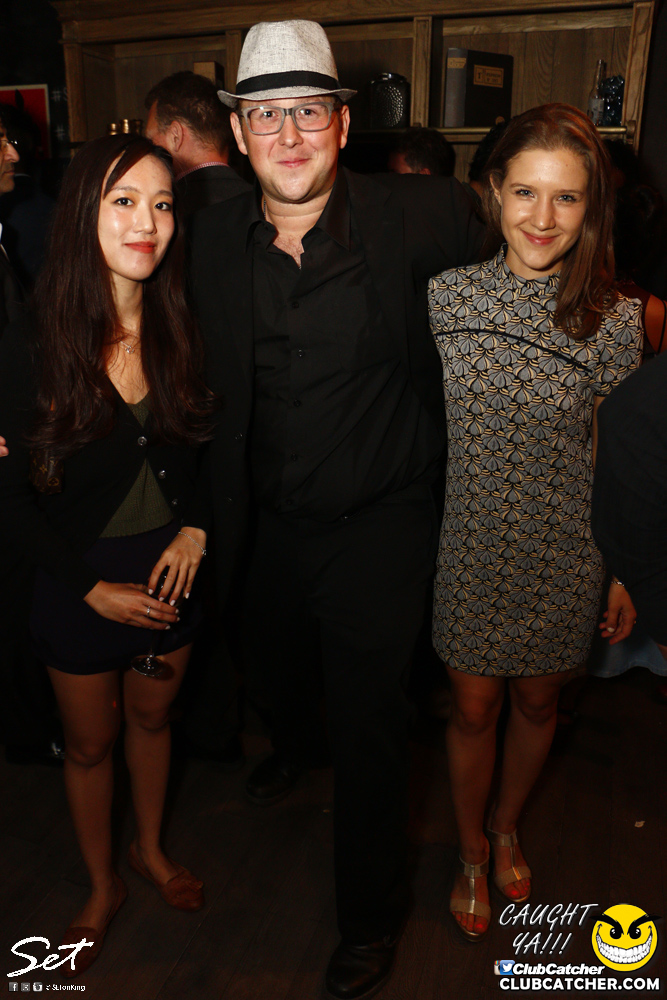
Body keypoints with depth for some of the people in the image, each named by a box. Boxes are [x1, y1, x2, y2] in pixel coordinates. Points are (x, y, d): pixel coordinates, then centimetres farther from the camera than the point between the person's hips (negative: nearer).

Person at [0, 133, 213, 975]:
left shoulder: (182, 330, -7)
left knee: (152, 718, 22)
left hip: (172, 565, 3)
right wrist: (93, 587, -13)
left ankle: (150, 850, 50)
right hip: (79, 580, -2)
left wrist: (196, 526, -10)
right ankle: (101, 886, 44)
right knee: (89, 742, 17)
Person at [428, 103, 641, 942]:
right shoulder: (446, 293, -9)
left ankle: (507, 826, 51)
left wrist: (622, 575, 3)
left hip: (564, 556, 0)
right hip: (473, 548, 0)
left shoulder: (612, 322, -11)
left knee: (537, 701, 20)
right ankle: (471, 851, 43)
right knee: (474, 708, 14)